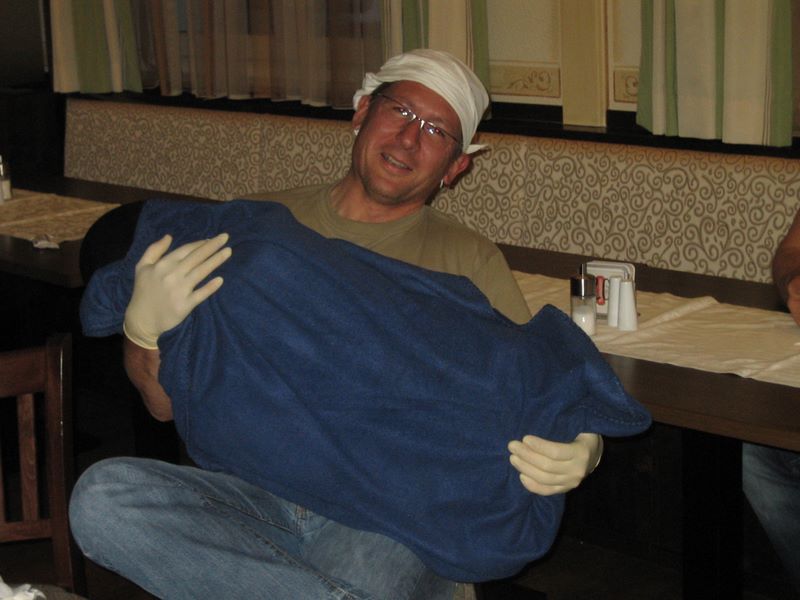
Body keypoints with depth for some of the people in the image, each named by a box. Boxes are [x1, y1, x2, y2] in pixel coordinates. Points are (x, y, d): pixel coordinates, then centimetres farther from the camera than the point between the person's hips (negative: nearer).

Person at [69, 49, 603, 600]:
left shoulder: (469, 261, 13)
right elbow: (168, 403, 13)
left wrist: (581, 449, -19)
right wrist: (144, 328, -10)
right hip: (257, 498, 3)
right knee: (101, 497, -28)